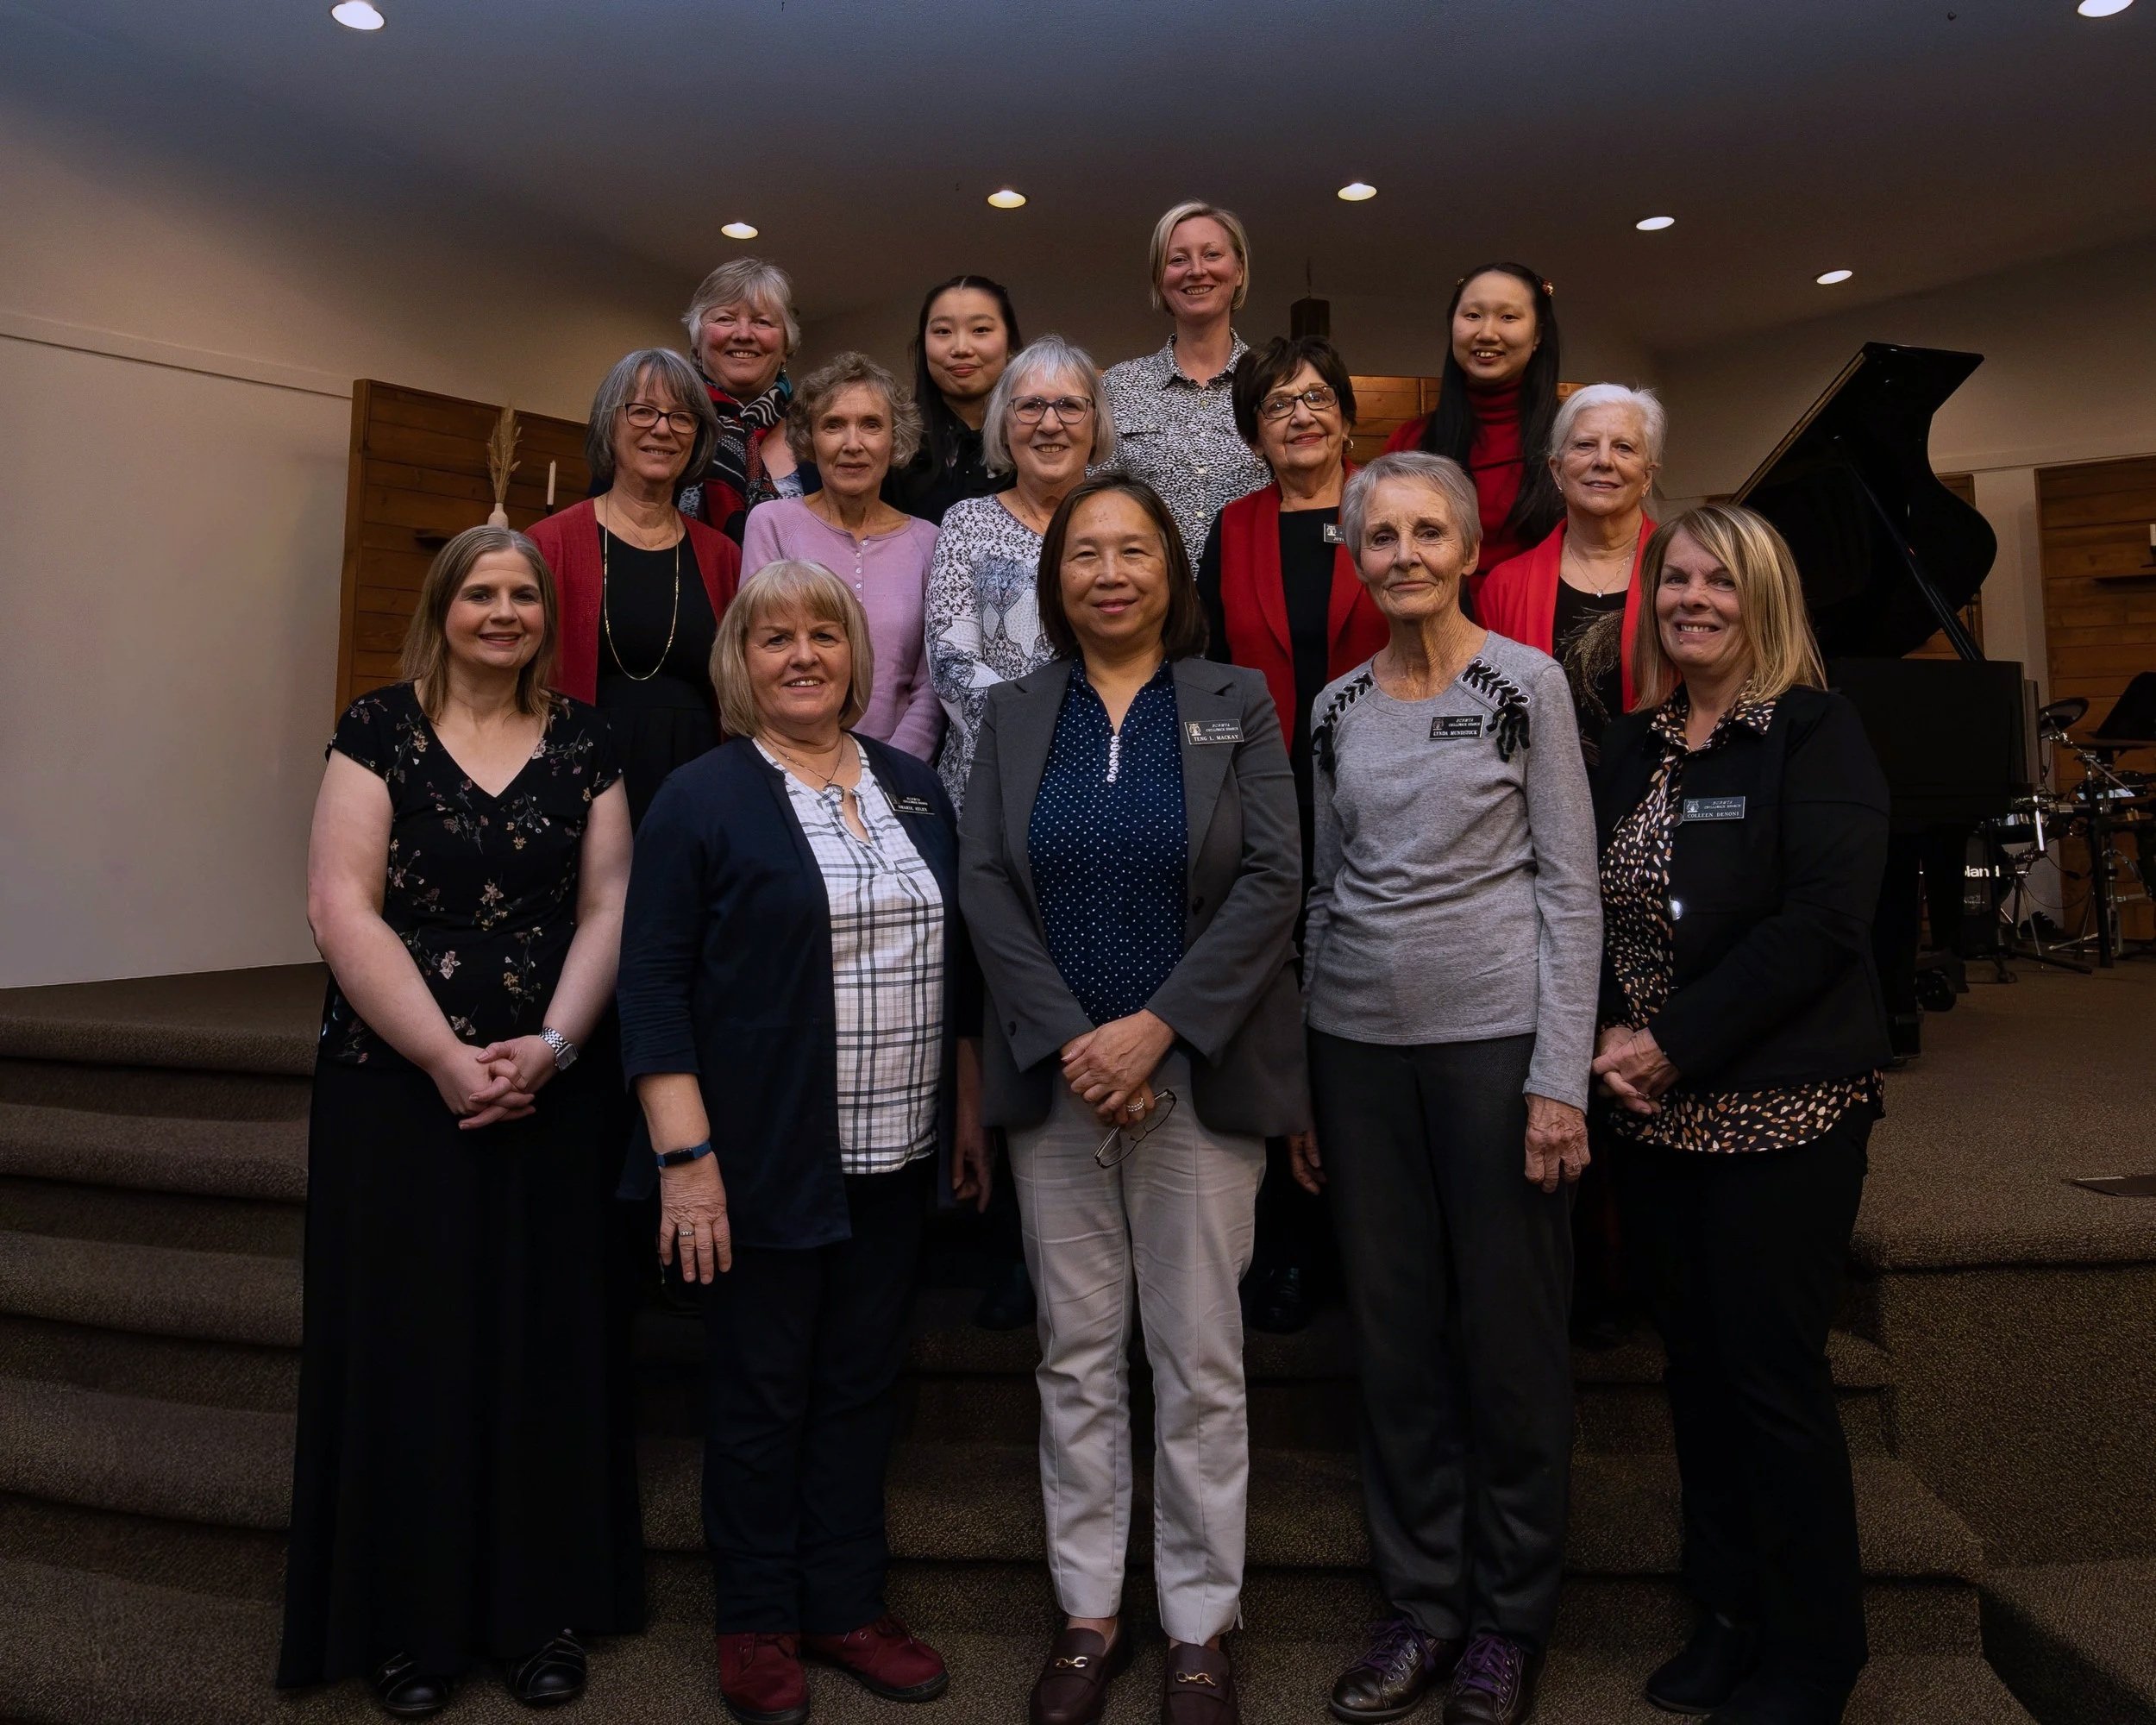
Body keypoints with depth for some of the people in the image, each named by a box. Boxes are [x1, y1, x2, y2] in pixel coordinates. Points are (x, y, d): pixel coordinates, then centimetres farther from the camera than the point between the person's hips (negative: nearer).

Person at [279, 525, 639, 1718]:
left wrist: (551, 1047, -11)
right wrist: (447, 1057, -14)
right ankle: (409, 1624, 22)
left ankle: (542, 1612, 23)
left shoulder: (582, 742, 7)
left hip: (554, 1090, 2)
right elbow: (342, 907, -7)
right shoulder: (380, 730, 0)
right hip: (396, 1087, -2)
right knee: (408, 1345, 4)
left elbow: (608, 908, 3)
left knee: (547, 1344, 8)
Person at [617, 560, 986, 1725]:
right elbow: (654, 988, -9)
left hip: (893, 1154, 5)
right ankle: (756, 1623, 28)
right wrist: (685, 1157, -15)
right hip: (764, 1159, -4)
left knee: (862, 1381, 14)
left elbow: (956, 965, 14)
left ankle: (844, 1605, 31)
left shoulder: (913, 789, 10)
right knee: (760, 1390, 8)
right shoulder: (702, 798, -6)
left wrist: (967, 1113, 12)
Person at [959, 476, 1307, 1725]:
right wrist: (1071, 1043, -11)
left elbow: (1272, 880, -6)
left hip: (1198, 1075, -2)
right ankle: (1089, 1613, 26)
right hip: (1057, 1076, 2)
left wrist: (1153, 1030, -14)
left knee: (1201, 1360, 5)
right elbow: (984, 884, 0)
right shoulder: (1014, 715, 9)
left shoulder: (1236, 705, 4)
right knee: (1078, 1353, 10)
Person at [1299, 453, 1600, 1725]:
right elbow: (1327, 889, 12)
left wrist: (1561, 1077, -11)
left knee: (1512, 1331, 6)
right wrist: (1300, 1082, 10)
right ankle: (1423, 1603, 28)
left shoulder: (1526, 682, -2)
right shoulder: (1340, 704, 9)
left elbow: (1571, 888, -4)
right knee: (1394, 1328, 11)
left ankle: (1510, 1617, 25)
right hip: (1360, 1041, 4)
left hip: (1496, 1033, -4)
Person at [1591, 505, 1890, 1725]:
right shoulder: (1634, 747, 12)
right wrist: (1612, 1038, -4)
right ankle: (1733, 1613, 31)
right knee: (1698, 1364, 13)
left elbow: (1822, 920, -16)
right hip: (1657, 1113, 5)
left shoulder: (1817, 733, -5)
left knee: (1773, 1376, 2)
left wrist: (1677, 1044, -16)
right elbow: (1599, 907, 12)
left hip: (1781, 1110, -5)